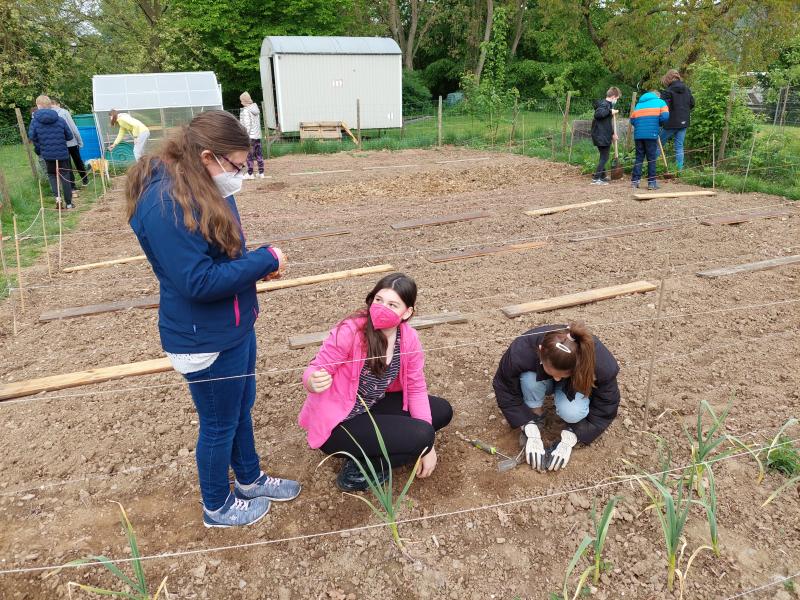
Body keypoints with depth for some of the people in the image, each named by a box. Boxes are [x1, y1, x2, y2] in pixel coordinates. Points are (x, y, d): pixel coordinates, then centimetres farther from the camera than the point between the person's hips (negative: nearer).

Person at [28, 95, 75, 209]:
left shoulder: (35, 121, -5)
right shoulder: (60, 120, -4)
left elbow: (32, 137, -7)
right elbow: (69, 136, 2)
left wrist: (38, 148, 12)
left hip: (47, 154, 0)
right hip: (62, 153, 0)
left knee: (52, 174, 20)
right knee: (65, 176, 9)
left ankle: (57, 196, -1)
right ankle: (69, 203, 13)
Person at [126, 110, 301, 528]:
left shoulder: (201, 188, 3)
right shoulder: (165, 204, -27)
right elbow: (198, 281, -29)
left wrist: (258, 264, -5)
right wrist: (266, 260, -22)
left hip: (234, 327, 9)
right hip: (204, 340, -9)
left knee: (242, 408, 25)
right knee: (219, 425, 12)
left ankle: (250, 479, 48)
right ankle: (217, 507, 37)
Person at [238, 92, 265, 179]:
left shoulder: (245, 111, -12)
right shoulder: (256, 109, 10)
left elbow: (247, 125, -16)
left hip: (250, 136, -8)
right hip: (258, 135, 8)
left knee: (249, 156, -1)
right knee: (259, 154, 10)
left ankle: (250, 174, 3)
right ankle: (261, 173, 12)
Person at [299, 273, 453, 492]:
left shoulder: (409, 338, -10)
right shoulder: (349, 332, -26)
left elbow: (416, 388, -3)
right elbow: (314, 371, -18)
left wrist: (427, 447, -7)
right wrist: (314, 381, -44)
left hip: (371, 408, 7)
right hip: (337, 424, -7)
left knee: (442, 411, 5)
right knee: (420, 435, -21)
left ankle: (381, 445, 7)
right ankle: (357, 471, -1)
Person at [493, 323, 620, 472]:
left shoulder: (601, 364, -37)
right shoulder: (521, 351, -38)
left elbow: (604, 409, -22)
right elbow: (505, 391, -22)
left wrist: (568, 440, -28)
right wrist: (531, 431, -28)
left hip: (576, 384, 0)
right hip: (540, 380, 1)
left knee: (571, 412, -34)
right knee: (529, 378, -35)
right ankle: (535, 418, -8)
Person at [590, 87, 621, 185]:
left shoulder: (607, 105, 20)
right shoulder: (604, 105, -13)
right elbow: (597, 114, -33)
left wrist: (612, 133, 25)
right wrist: (610, 111, -28)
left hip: (603, 136, 10)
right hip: (602, 137, -10)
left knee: (603, 157, 17)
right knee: (604, 157, -7)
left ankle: (602, 177, 25)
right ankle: (596, 179, -8)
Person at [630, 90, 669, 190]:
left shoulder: (639, 103, 22)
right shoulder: (660, 102, 11)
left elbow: (632, 119, 14)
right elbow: (665, 116, -4)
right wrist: (659, 124, 14)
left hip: (638, 134, 3)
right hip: (651, 134, -3)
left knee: (639, 157, 10)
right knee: (651, 158, 2)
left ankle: (635, 180, 4)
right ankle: (651, 182, 2)